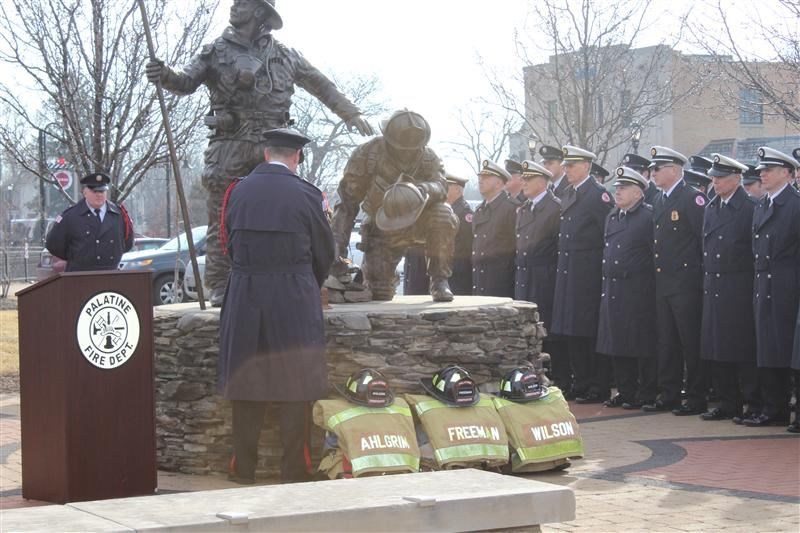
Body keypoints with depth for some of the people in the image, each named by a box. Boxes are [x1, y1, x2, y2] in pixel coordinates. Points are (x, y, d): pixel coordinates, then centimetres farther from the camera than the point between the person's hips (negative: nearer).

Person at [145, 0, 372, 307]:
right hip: (230, 148, -2)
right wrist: (165, 76, -23)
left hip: (272, 146, 2)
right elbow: (187, 82, -2)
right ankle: (219, 288, -1)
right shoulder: (216, 52, 9)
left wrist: (350, 113, 25)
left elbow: (321, 85, 24)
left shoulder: (284, 56, 14)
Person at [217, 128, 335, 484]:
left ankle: (243, 469, 14)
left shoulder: (237, 191, 2)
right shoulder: (305, 194, -6)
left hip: (244, 298, 3)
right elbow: (324, 252, 3)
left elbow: (229, 244, 9)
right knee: (294, 382, 4)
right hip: (295, 300, -3)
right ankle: (294, 472, 6)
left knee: (246, 381, 10)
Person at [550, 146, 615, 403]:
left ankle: (599, 388, 1)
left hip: (589, 275, -8)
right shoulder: (568, 196, 16)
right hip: (568, 273, 8)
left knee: (592, 331, -5)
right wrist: (562, 266, 14)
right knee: (573, 333, 10)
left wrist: (607, 270, -14)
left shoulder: (599, 194, -9)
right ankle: (581, 384, 18)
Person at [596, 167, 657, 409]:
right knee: (616, 343, 10)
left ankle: (646, 393, 4)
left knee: (640, 342, -3)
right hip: (612, 289, 8)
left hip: (638, 292, -8)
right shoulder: (612, 217, 15)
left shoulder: (648, 217, -9)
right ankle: (625, 390, 18)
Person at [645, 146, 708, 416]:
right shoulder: (658, 202, 15)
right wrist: (658, 270, 15)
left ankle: (697, 398, 3)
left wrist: (699, 273, -13)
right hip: (663, 283, 8)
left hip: (686, 284, -8)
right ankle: (668, 395, 18)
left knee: (691, 342, -3)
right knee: (666, 341, 11)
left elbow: (705, 238, -14)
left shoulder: (693, 198, -10)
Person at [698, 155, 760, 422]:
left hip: (739, 289, -7)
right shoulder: (711, 208, 13)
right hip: (713, 287, 7)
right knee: (715, 349, 8)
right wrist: (707, 276, 13)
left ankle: (755, 404, 3)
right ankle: (728, 402, 17)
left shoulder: (750, 207, -9)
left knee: (743, 348, -4)